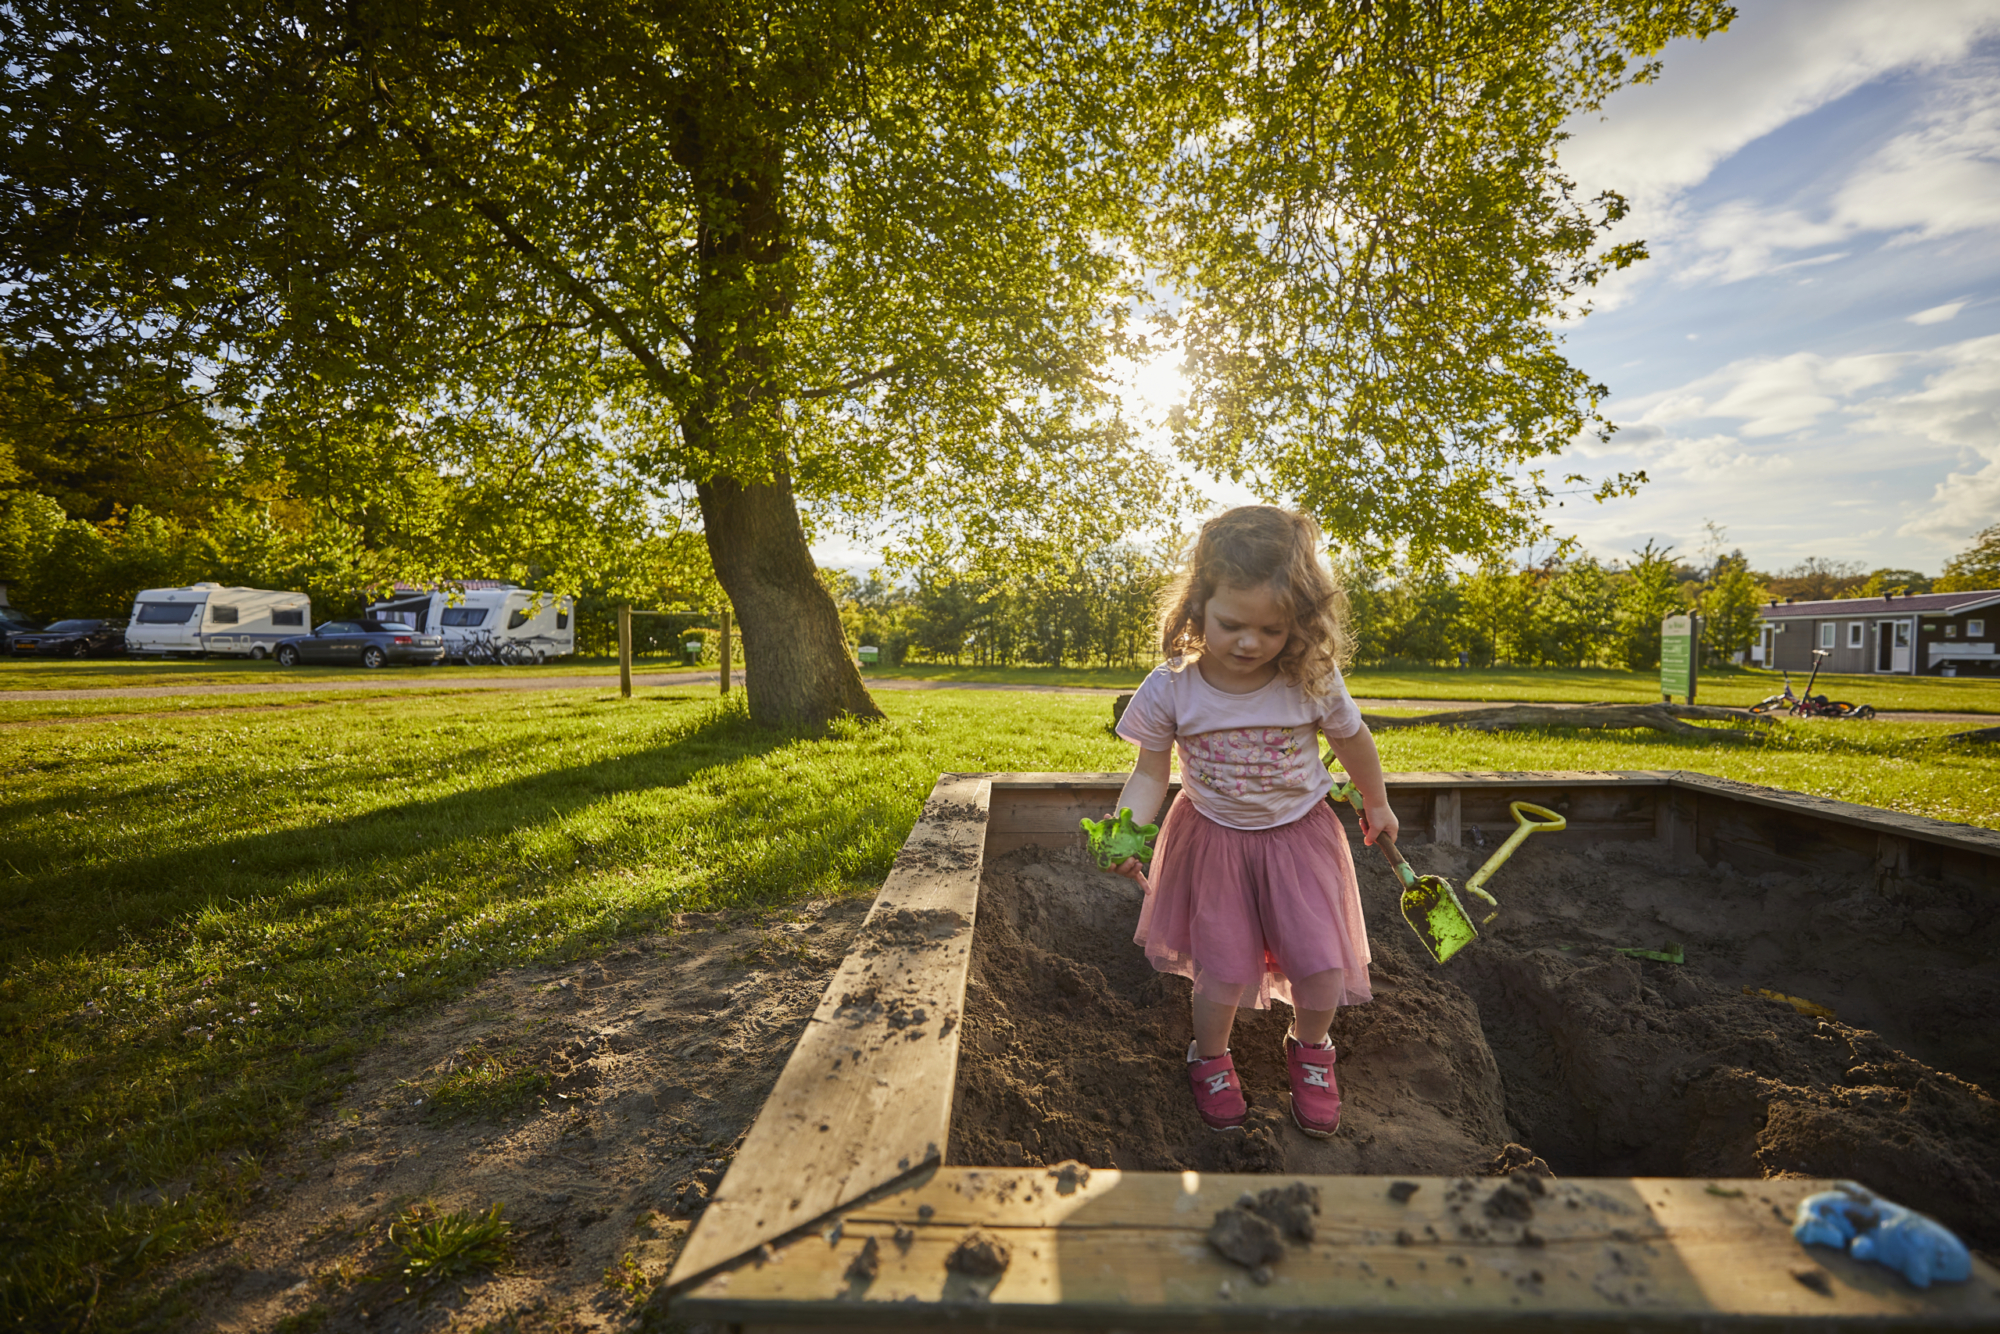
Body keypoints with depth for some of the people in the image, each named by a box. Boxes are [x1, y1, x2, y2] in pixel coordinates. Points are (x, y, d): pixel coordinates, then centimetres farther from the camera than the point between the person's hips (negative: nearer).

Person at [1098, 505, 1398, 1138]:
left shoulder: (1314, 680, -19)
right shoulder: (1169, 690, -22)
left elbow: (1353, 740, 1)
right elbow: (1150, 773, -11)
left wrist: (1377, 805, 17)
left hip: (1299, 835, 1)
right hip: (1214, 839, -1)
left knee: (1323, 968, -3)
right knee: (1224, 973, 1)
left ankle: (1309, 1047, 34)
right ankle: (1209, 1058, 36)